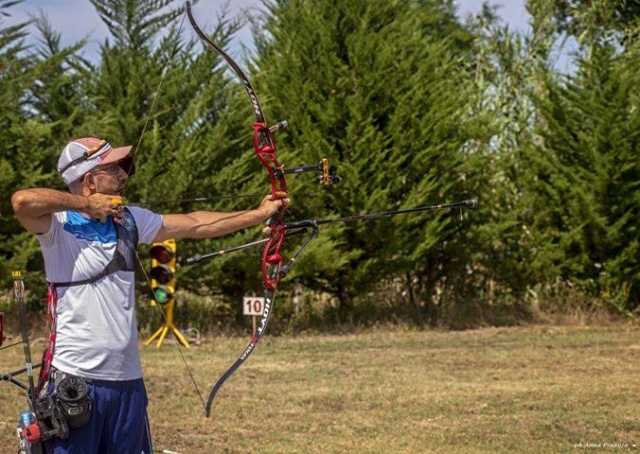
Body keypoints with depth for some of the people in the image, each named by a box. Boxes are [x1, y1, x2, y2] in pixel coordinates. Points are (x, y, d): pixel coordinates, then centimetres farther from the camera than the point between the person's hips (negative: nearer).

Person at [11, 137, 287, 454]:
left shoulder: (128, 220, 12)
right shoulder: (57, 225, -8)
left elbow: (193, 225, 16)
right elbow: (22, 201, -28)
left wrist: (259, 214, 14)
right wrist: (86, 204, -16)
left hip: (127, 378, 7)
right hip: (75, 378, -6)